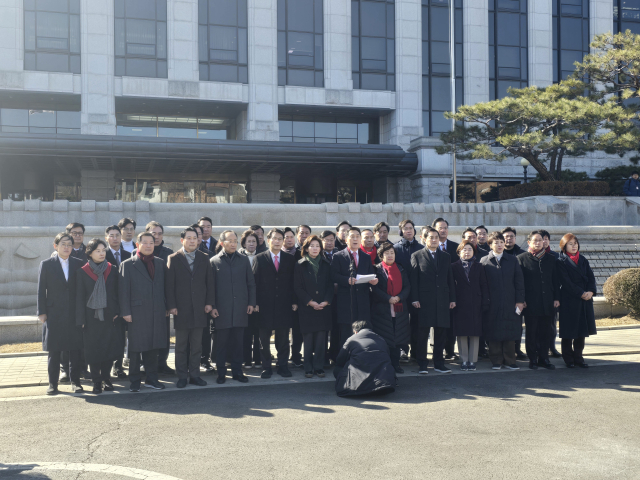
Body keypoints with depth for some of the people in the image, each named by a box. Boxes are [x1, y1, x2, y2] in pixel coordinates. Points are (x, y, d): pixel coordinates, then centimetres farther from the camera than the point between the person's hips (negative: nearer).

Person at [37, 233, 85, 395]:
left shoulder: (78, 264, 6)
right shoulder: (46, 264, 2)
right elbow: (41, 290, 1)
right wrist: (41, 312, -4)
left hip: (75, 313, 1)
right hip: (54, 313, -1)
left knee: (75, 349, 4)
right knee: (54, 350, 4)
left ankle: (75, 381, 15)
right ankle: (53, 383, 13)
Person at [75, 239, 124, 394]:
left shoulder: (112, 270, 6)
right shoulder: (83, 272, 1)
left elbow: (118, 292, 7)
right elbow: (79, 297, 0)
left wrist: (117, 312, -3)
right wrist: (81, 320, -5)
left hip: (110, 316, 2)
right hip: (92, 316, -1)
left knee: (110, 348, 3)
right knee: (93, 350, 2)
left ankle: (106, 378, 19)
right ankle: (96, 381, 13)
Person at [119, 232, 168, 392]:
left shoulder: (161, 263, 12)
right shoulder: (127, 265, 0)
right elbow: (123, 290, -4)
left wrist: (166, 307, 9)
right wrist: (125, 312, -9)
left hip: (157, 313, 4)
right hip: (137, 312, -4)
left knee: (154, 348, 10)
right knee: (135, 348, 3)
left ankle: (152, 379, 21)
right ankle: (134, 381, 14)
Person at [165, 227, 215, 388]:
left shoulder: (204, 258, 9)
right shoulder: (173, 259, 0)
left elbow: (209, 281, 8)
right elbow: (169, 284, -3)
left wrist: (209, 302, 0)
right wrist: (171, 305, -9)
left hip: (199, 308, 2)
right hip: (181, 308, -2)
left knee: (196, 345, 7)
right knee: (181, 345, 6)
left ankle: (194, 375, 15)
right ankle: (182, 376, 13)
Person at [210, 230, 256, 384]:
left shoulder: (244, 260, 9)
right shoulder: (214, 261, 2)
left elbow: (251, 283, 11)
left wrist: (251, 303, 3)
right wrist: (212, 306, -5)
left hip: (240, 309, 2)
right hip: (221, 310, -2)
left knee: (237, 342, 8)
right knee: (221, 343, 4)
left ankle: (237, 371, 18)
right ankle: (221, 373, 13)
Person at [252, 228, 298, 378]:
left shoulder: (290, 259, 8)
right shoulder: (260, 259, 3)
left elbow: (293, 282, 8)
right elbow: (255, 282, 0)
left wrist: (294, 301, 2)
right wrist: (255, 303, -6)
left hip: (284, 305, 1)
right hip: (265, 305, -1)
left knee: (283, 338, 6)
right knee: (264, 339, 4)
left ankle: (283, 366, 17)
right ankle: (266, 367, 13)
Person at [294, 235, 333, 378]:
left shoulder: (326, 264, 11)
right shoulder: (300, 265, 4)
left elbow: (330, 285, 8)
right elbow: (298, 288, 0)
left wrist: (326, 301, -7)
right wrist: (310, 302, -11)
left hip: (324, 307, 2)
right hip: (306, 308, -2)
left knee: (321, 339, -1)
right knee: (308, 339, 0)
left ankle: (319, 367, 8)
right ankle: (308, 368, 8)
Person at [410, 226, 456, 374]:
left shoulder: (446, 256, 15)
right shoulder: (417, 256, 3)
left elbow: (450, 279, 15)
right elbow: (413, 279, -1)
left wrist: (452, 298, 8)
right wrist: (414, 299, -9)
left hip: (442, 300, 4)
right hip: (424, 300, -4)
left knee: (441, 334, 7)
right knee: (422, 334, -1)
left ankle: (439, 364, 16)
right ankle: (422, 365, 7)